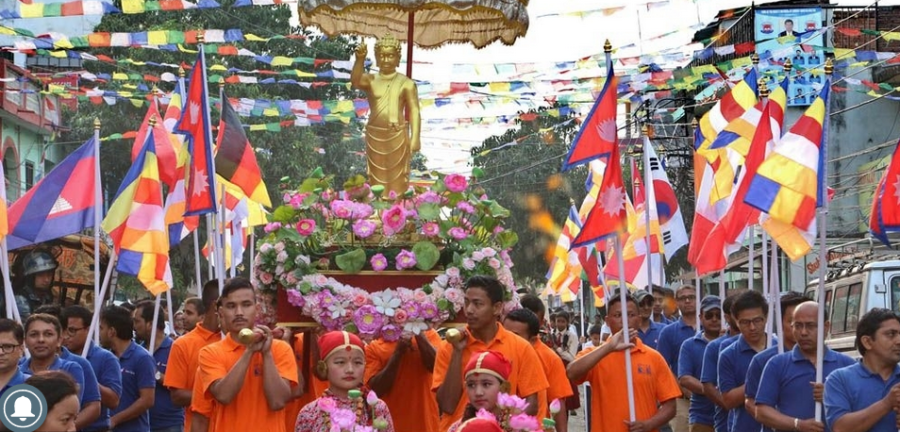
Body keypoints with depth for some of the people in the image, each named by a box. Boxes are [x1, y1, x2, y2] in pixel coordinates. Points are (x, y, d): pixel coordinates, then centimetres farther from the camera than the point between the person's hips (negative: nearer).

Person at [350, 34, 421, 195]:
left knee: (396, 179, 4)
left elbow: (414, 111, -5)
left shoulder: (406, 83, -2)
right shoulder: (370, 80, 2)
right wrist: (360, 59, -37)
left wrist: (415, 137, -14)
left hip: (397, 137, -2)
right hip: (375, 136, 2)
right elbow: (355, 81, -20)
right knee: (377, 178, 8)